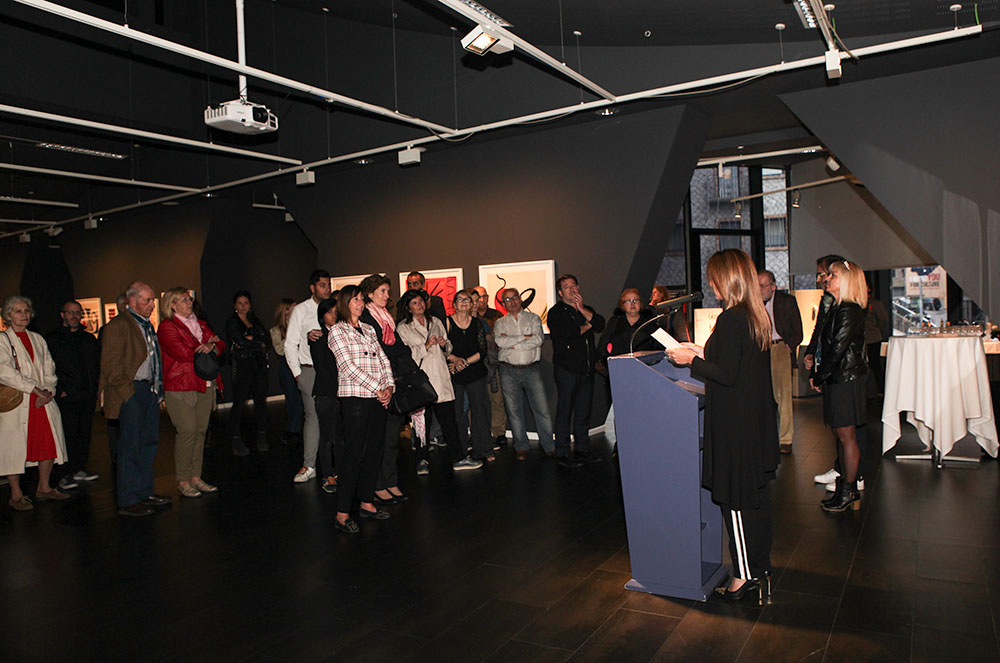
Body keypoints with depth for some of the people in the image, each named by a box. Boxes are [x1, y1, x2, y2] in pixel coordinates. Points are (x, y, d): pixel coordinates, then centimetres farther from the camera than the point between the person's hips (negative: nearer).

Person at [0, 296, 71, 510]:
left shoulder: (37, 339, 16)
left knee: (49, 443, 6)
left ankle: (44, 488, 20)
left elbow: (49, 368, 13)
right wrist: (35, 389, -16)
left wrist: (48, 390, -4)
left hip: (43, 401, 5)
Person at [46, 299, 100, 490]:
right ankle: (68, 474, 2)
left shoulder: (89, 338, 15)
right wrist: (59, 390, -11)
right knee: (69, 434, -6)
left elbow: (98, 363, 19)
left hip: (88, 395, 5)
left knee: (85, 432, 9)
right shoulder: (51, 339, 1)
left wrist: (95, 385, 9)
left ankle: (80, 468, 19)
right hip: (67, 396, -4)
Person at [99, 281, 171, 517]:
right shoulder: (118, 325, -10)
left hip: (150, 391, 9)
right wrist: (127, 393, -15)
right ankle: (128, 501, 6)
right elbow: (111, 366, -14)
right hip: (132, 393, -8)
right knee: (130, 447, -2)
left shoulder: (147, 325, 17)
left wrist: (158, 390, 15)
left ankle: (145, 493, 24)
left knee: (148, 443, 13)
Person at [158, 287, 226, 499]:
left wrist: (211, 346, -12)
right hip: (181, 387, -6)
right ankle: (183, 481, 1)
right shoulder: (167, 326, -3)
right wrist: (206, 346, 0)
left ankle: (196, 477, 14)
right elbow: (184, 353, -15)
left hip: (206, 385, 6)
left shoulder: (200, 324, 19)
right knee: (187, 432, -9)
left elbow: (221, 346, 11)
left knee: (200, 431, 6)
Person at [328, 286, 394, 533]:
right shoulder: (337, 331, -2)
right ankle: (342, 514, 0)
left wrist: (389, 386, -2)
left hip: (378, 397, 7)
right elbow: (349, 366, -11)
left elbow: (383, 359, 14)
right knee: (354, 453, -7)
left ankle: (367, 503, 20)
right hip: (354, 397, -6)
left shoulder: (369, 329, 18)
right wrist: (378, 388, -12)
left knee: (374, 451, 9)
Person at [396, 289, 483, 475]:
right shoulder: (403, 328, 2)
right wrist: (425, 346, -15)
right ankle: (422, 460, 17)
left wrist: (444, 344, -1)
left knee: (449, 419, 4)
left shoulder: (436, 322, 16)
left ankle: (459, 459, 10)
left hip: (441, 377, 4)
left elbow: (448, 349, 21)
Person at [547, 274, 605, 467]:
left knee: (584, 411, 11)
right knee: (564, 411, -1)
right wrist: (587, 326, -1)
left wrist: (581, 308, -8)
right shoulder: (556, 312, -1)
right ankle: (563, 454, 6)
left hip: (587, 369, 6)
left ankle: (583, 449, 21)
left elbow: (600, 325, -2)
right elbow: (569, 332, -18)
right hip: (567, 369, -5)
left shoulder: (586, 309, 17)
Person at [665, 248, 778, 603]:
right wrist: (704, 353, 16)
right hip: (758, 422, 9)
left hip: (735, 425, -9)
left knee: (735, 499, 2)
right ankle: (761, 568, 29)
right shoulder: (757, 316, 8)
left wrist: (691, 361, -9)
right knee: (757, 496, 16)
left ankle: (745, 575, 13)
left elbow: (726, 375, -21)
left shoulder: (731, 319, -19)